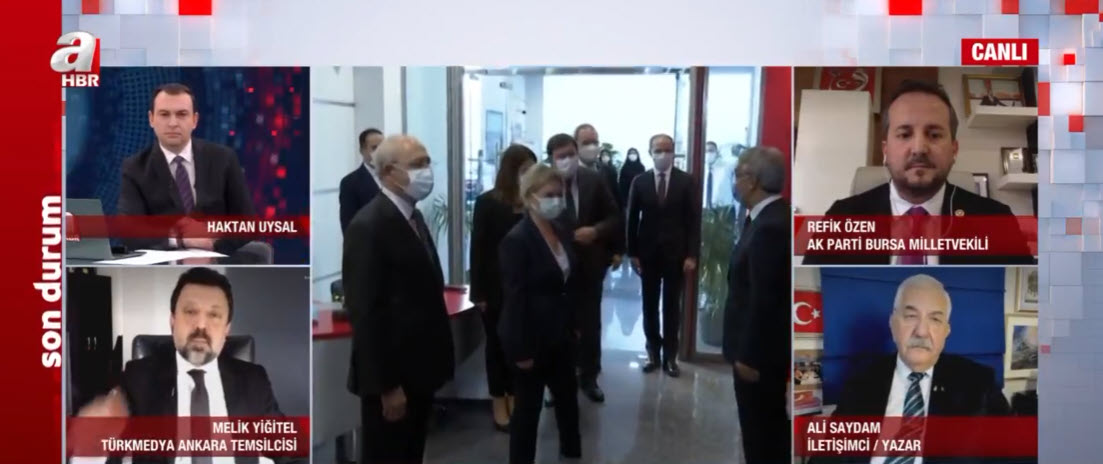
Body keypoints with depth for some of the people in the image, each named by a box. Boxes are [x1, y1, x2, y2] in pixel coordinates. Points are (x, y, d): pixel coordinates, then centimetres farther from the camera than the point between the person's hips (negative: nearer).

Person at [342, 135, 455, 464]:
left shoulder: (413, 217, 10)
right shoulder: (368, 226, -19)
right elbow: (365, 313, -21)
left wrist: (435, 361, 12)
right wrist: (386, 386, -20)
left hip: (418, 367, 9)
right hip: (391, 375, -8)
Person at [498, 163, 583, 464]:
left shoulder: (564, 234, 5)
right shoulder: (517, 240, -18)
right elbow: (514, 298, -19)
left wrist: (574, 325, 10)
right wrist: (521, 349, -19)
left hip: (559, 337, 8)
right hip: (531, 340, -7)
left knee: (568, 397, 20)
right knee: (528, 406, 6)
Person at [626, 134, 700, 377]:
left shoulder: (686, 181, -2)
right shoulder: (640, 181, 1)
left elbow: (694, 220, -3)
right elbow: (632, 219, 3)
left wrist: (692, 255, -9)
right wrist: (632, 253, -2)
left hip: (676, 253, -1)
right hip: (648, 253, 1)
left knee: (672, 306, 7)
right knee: (650, 306, 8)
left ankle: (670, 356, 16)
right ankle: (653, 352, 20)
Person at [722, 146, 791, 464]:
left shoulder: (770, 226, -24)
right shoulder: (771, 218, 6)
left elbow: (763, 299, -25)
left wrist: (749, 355, -19)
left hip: (760, 350, -10)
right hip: (764, 345, 10)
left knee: (759, 428, 4)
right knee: (770, 424, 21)